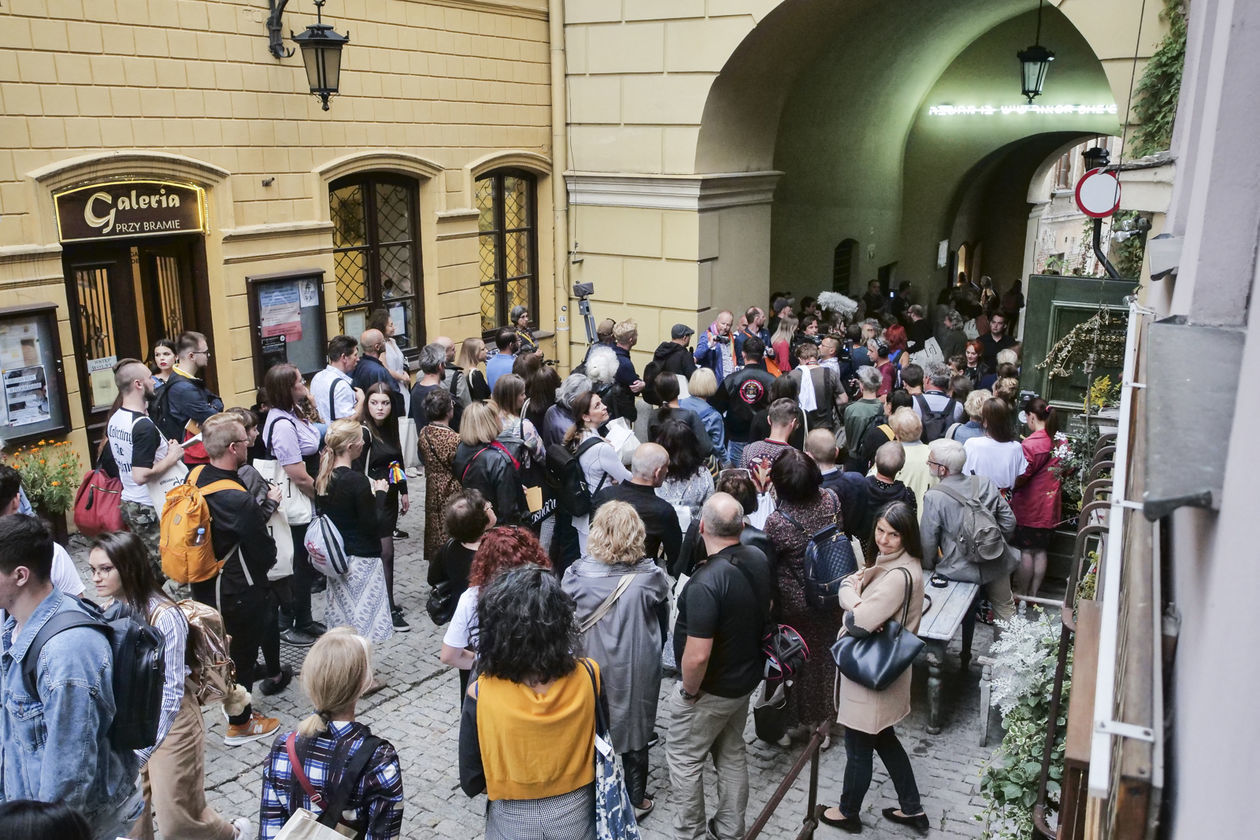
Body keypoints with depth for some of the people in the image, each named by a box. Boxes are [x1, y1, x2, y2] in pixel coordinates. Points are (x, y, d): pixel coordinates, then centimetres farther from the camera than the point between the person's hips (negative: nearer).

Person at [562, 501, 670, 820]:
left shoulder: (578, 574, -19)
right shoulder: (651, 576, -19)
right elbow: (663, 621, -3)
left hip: (593, 665, 1)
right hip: (638, 669, 0)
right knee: (635, 728, 19)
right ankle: (636, 801, 34)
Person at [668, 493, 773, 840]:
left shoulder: (706, 583, -34)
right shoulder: (759, 560, -9)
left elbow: (697, 656, -32)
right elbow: (765, 608, 11)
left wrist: (690, 691, -15)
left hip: (711, 689, -8)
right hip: (746, 677, 8)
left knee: (684, 758, 13)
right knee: (732, 753, 23)